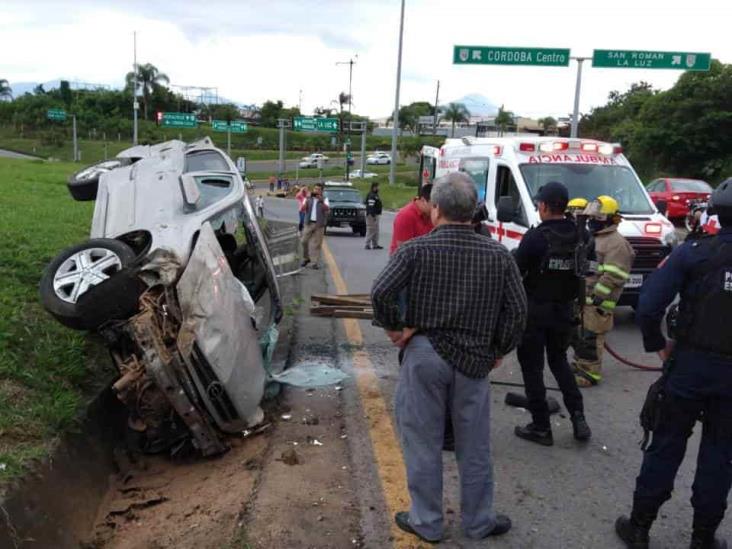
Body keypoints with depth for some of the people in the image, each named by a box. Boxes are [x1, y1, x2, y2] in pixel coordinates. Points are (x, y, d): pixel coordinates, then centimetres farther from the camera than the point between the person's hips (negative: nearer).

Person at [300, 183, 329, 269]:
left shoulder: (324, 200, 7)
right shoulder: (308, 199, 11)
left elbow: (327, 209, -11)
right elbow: (303, 209, -1)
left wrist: (322, 201, -26)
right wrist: (307, 201, -18)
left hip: (319, 224, -1)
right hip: (308, 223, 2)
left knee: (316, 244, -3)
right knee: (304, 241, 1)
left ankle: (314, 262, 0)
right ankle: (306, 258, 21)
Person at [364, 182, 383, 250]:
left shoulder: (376, 195, 17)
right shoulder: (371, 195, -16)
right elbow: (370, 206, -23)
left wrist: (378, 215, 20)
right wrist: (373, 215, -26)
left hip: (376, 215, 11)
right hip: (372, 215, -11)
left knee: (375, 231, 14)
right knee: (370, 230, -8)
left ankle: (375, 245, 20)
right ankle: (368, 245, -6)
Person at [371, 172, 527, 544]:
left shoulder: (416, 249, -9)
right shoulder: (498, 255, -1)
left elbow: (381, 292, -20)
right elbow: (517, 310, -2)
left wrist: (395, 328, -5)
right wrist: (499, 350, 9)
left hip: (424, 354, -2)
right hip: (474, 359, 2)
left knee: (423, 443, 12)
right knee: (474, 446, 16)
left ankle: (426, 522, 26)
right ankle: (478, 522, 32)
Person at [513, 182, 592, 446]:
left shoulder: (535, 236, -18)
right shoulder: (579, 235, 0)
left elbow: (516, 271, -15)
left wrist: (514, 256, 4)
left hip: (535, 310, -5)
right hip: (564, 309, 6)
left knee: (532, 366, 6)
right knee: (559, 360, 22)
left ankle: (541, 427, 11)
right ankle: (577, 416, 12)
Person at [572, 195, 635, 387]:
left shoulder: (616, 243, -12)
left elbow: (613, 275, -20)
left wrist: (598, 295, -21)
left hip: (596, 302, -9)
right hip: (580, 298, 10)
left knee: (590, 337, -8)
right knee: (576, 333, 17)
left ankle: (591, 373, 2)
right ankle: (579, 364, 33)